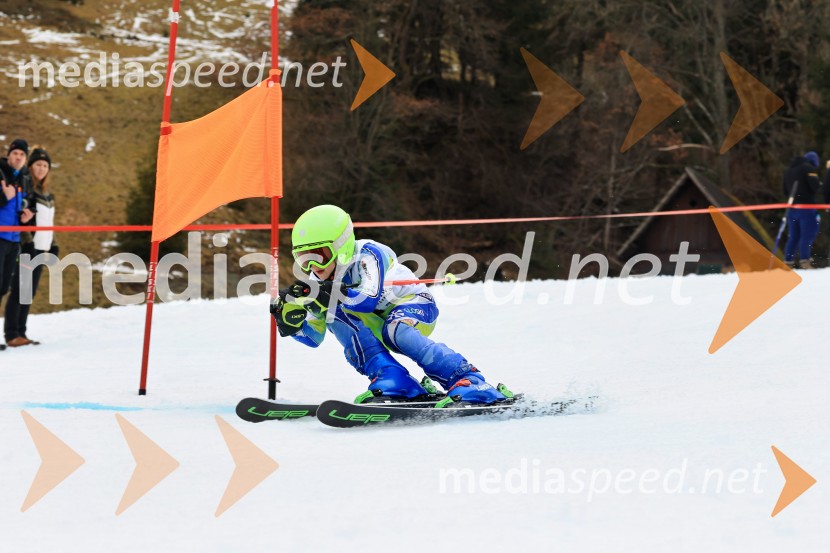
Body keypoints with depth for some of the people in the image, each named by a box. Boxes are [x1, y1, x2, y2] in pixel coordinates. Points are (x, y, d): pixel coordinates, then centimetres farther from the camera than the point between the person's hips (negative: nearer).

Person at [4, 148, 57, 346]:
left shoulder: (48, 194, 18)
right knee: (19, 291, -8)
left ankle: (21, 332, 11)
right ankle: (12, 334, -7)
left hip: (41, 249, 8)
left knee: (30, 292, 8)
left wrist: (52, 245, 17)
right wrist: (27, 242, -20)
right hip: (26, 247, -8)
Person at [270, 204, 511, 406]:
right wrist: (290, 320, -23)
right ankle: (392, 381, -26)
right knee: (334, 313, -19)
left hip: (414, 305, -7)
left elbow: (370, 298, -42)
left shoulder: (367, 255, -25)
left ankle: (471, 382, -41)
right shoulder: (320, 280, -5)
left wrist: (324, 293, -49)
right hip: (377, 321, 7)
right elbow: (314, 336, -2)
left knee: (395, 331, -39)